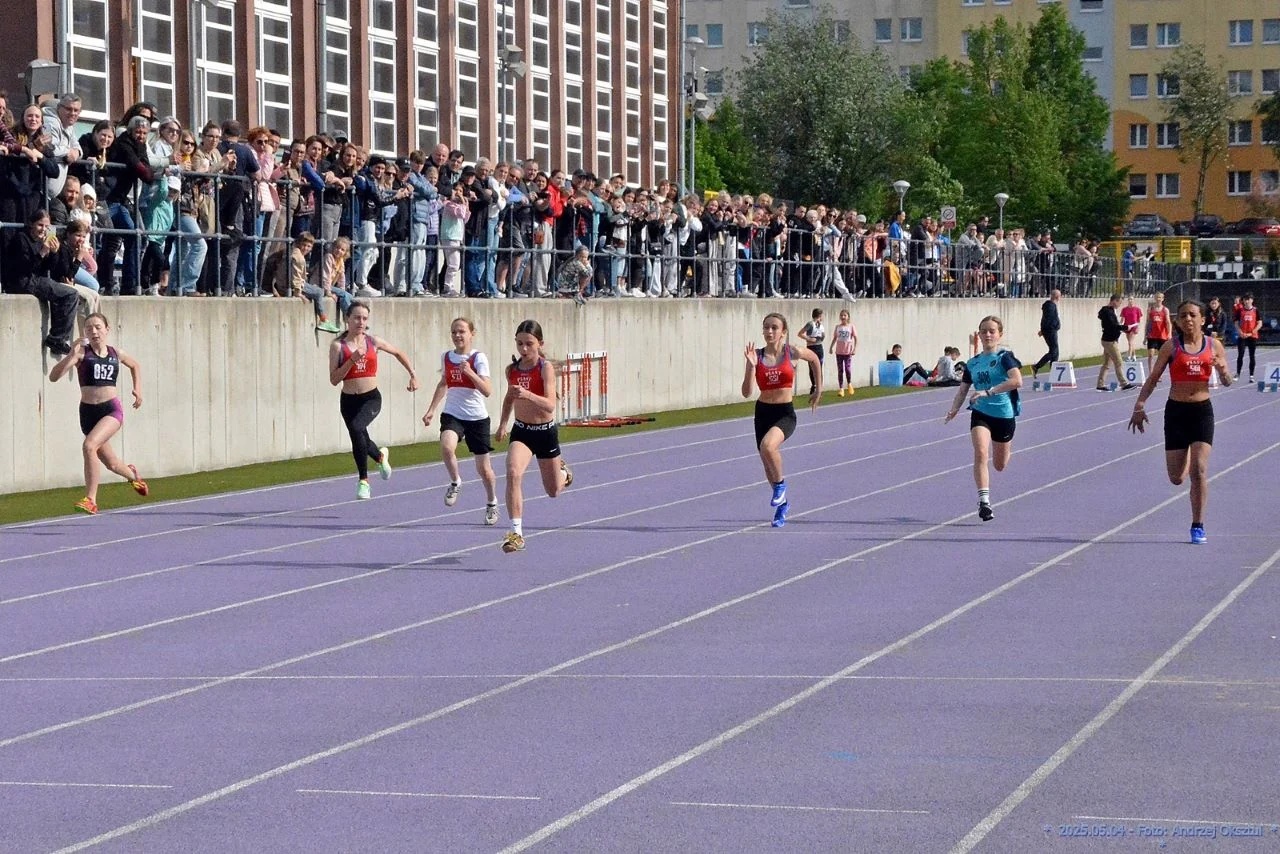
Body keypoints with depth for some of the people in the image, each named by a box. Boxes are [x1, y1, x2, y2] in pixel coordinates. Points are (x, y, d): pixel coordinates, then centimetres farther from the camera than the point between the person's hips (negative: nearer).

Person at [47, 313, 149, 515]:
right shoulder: (82, 352, -4)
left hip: (112, 409, -1)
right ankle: (132, 475, 51)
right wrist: (71, 355, -27)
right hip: (88, 412, 1)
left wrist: (138, 389, 17)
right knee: (110, 464, 14)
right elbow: (53, 377, -16)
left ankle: (91, 500, -20)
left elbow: (134, 366, 29)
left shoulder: (116, 354, 5)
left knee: (89, 445, -28)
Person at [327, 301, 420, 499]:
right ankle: (381, 456, 54)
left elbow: (398, 353, 20)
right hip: (349, 400, 2)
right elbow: (334, 379, -11)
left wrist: (413, 375, 17)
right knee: (360, 438, 15)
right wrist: (352, 360, -21)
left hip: (371, 398, -2)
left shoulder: (373, 342, 1)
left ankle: (364, 480, -20)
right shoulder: (338, 345, -5)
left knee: (356, 428, -29)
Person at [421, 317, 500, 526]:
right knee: (446, 447, -30)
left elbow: (487, 391, -20)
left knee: (483, 468, 6)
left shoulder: (478, 358, -10)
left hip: (477, 417, -3)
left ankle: (492, 503, 32)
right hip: (452, 415, 3)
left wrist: (470, 372, -31)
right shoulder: (447, 357, 5)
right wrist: (431, 410, 22)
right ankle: (455, 482, -4)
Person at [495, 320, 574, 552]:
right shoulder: (512, 369, -3)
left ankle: (563, 472, 53)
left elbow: (550, 404, -31)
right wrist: (502, 424, 12)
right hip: (520, 431, 2)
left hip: (545, 432, -2)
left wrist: (527, 394, -46)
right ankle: (516, 534, -26)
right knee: (513, 473, -27)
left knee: (553, 491, 14)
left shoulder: (546, 368, -18)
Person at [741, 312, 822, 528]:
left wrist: (818, 389, 19)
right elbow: (746, 392, -10)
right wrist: (751, 366, -22)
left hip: (785, 413, -4)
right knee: (768, 466, 14)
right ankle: (781, 503, 40)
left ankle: (780, 483, -7)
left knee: (768, 445, -34)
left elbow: (814, 358, 16)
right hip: (763, 412, 4)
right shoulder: (757, 356, -4)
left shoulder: (792, 353, -7)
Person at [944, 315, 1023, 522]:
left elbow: (1017, 380, -25)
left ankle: (1007, 447, 53)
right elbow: (963, 390, 13)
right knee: (981, 453, -24)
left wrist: (988, 392, -31)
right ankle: (984, 501, -24)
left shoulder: (1005, 356, -9)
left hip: (1004, 414, -2)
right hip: (980, 413, 2)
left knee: (1000, 465, 14)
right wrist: (954, 410, -7)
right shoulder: (972, 363, 7)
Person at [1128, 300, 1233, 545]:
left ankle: (1198, 526, -3)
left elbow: (1227, 382, 7)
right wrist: (1140, 405, -13)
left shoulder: (1214, 346, 2)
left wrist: (1223, 369, -16)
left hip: (1202, 411, 0)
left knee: (1199, 470, -13)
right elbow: (1153, 378, 0)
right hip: (1176, 411, 0)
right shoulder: (1171, 347, -2)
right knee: (1176, 479, 6)